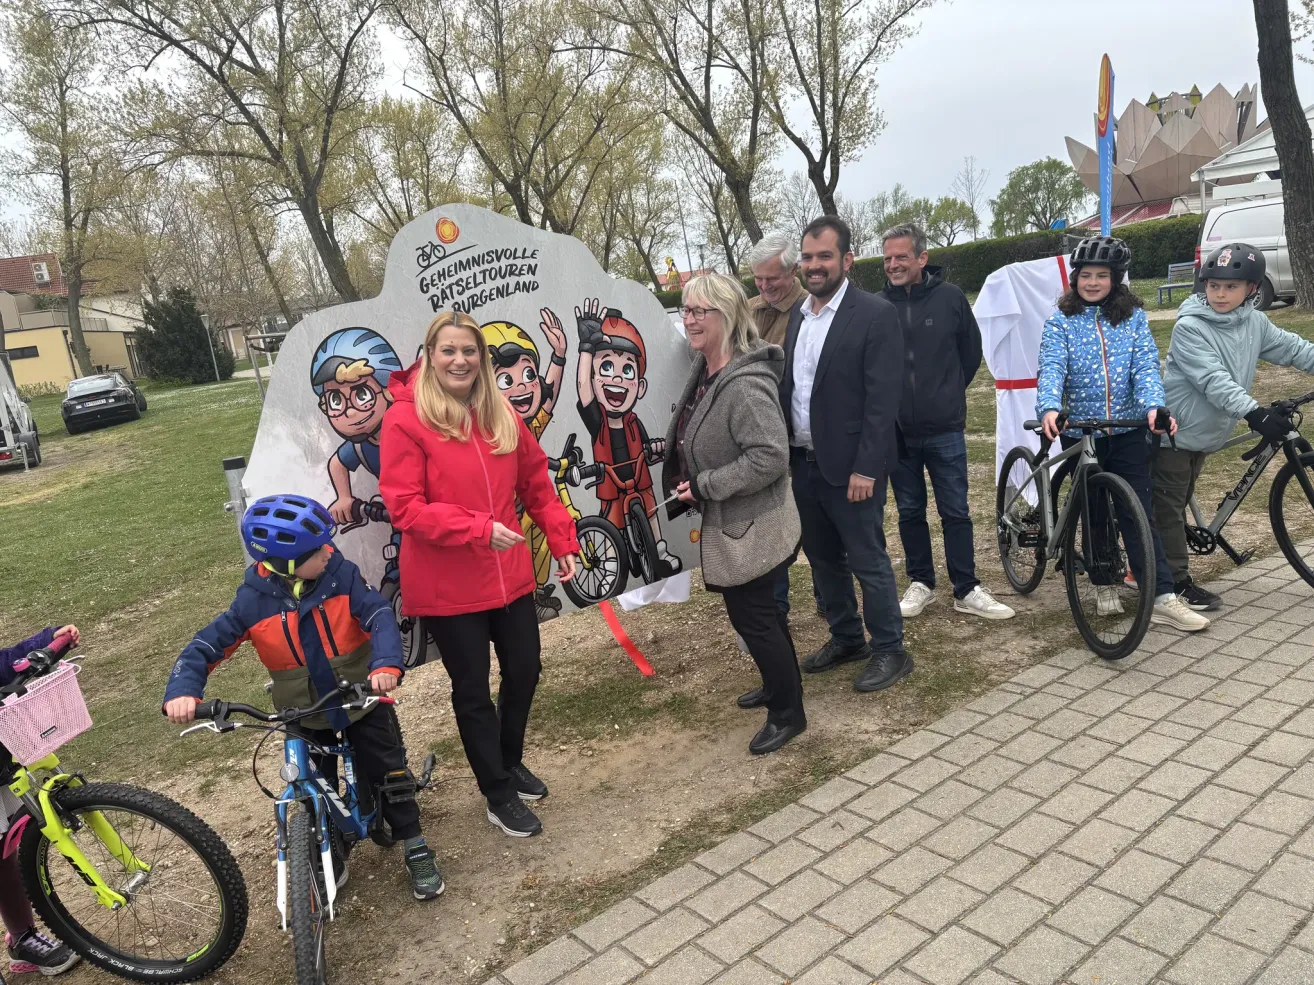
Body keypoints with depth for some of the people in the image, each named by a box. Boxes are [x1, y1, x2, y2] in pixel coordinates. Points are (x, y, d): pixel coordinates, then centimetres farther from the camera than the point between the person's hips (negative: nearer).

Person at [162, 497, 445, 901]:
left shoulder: (341, 574, -20)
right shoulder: (253, 602, -18)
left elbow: (379, 616, -29)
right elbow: (203, 649, -14)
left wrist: (386, 664, -48)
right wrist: (182, 692, -32)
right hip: (304, 714, 1)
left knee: (388, 774, 5)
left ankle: (416, 851, 25)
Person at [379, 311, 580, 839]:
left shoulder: (501, 414, 4)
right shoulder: (406, 419, -13)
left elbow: (536, 483, 11)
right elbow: (405, 507, -17)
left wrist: (562, 541, 8)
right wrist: (478, 528, -26)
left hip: (509, 574, 6)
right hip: (446, 585, -5)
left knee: (524, 671, 17)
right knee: (472, 688, 9)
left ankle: (511, 762, 44)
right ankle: (500, 796, 28)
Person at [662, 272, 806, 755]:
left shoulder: (745, 384, -26)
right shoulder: (704, 369, 3)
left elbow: (770, 456, -32)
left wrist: (704, 485, -25)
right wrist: (689, 484, 11)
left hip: (751, 528, -9)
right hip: (729, 522, 9)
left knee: (751, 615, 2)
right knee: (761, 609, 23)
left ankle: (788, 712, 20)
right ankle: (780, 685, 42)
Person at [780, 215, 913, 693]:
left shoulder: (875, 314, -11)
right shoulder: (797, 316, 10)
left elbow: (883, 400, -16)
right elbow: (789, 389, 12)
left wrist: (866, 468, -20)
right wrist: (786, 453, 6)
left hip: (849, 464, -7)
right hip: (803, 462, 7)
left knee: (867, 561, 2)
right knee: (823, 558, 16)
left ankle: (889, 651, 18)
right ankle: (845, 638, 33)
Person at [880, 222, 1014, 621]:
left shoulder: (950, 298, -3)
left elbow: (971, 351, 10)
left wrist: (947, 393, 13)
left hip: (944, 430, -1)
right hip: (896, 431, 1)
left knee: (955, 512, 6)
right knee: (910, 512, 12)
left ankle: (967, 590, 16)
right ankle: (920, 582, 26)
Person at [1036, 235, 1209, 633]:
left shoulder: (1134, 317, 4)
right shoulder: (1061, 321, -1)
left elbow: (1146, 366, -7)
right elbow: (1052, 367, -15)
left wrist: (1153, 405, -27)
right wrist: (1049, 407, -34)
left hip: (1128, 432, 1)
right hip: (1080, 433, -1)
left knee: (1138, 511, 0)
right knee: (1095, 512, 9)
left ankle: (1161, 597, 2)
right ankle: (1105, 587, 23)